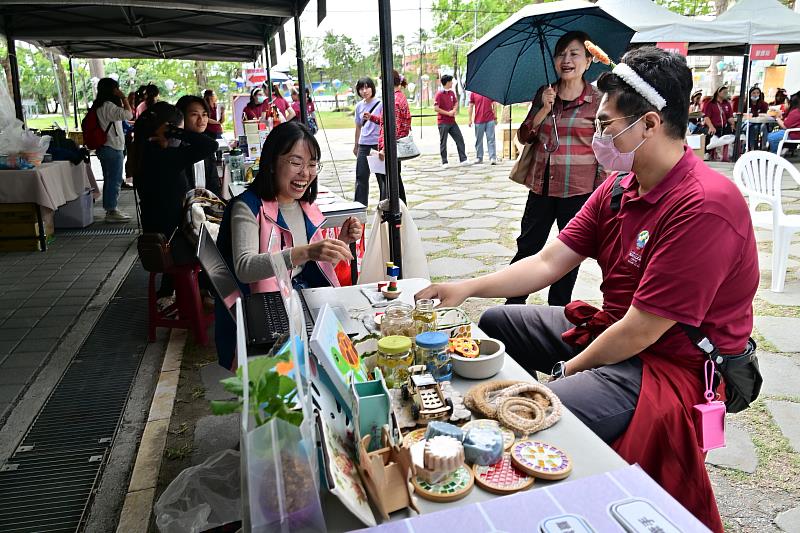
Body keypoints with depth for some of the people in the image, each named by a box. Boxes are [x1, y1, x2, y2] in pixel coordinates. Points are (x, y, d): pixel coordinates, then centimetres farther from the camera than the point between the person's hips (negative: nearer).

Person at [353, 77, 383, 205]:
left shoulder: (380, 103, -5)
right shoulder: (359, 106, 10)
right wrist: (356, 145, 22)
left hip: (378, 143, -5)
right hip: (363, 144, 5)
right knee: (361, 176, 8)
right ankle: (359, 204, 17)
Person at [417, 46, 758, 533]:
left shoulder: (704, 207, -27)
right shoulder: (619, 187, 1)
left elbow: (640, 332, -25)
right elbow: (549, 262, 0)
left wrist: (568, 370, -12)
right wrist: (466, 288, -6)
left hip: (673, 361, -9)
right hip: (612, 326, 9)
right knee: (495, 323, 14)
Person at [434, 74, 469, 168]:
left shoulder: (452, 93, 10)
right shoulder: (439, 94, -12)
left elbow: (456, 103, 24)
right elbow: (436, 108, -17)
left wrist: (454, 110, 3)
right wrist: (448, 113, -15)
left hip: (452, 121, 7)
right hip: (443, 122, -7)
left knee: (460, 139, 4)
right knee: (443, 142, 1)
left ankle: (463, 160, 9)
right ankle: (444, 162, 9)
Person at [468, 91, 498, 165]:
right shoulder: (473, 93, 3)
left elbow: (494, 105, 10)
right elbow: (471, 106, 7)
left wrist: (495, 118, 7)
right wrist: (470, 119, 3)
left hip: (490, 120, 0)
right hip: (478, 120, 0)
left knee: (491, 139, -3)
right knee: (478, 140, 8)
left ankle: (493, 158, -4)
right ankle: (479, 158, 18)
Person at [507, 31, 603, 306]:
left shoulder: (597, 101, -4)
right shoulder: (544, 95, 7)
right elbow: (524, 136, 5)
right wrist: (544, 109, -10)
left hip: (579, 190, -3)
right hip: (541, 186, 3)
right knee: (527, 246, 9)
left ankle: (557, 312, 25)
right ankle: (513, 305, 23)